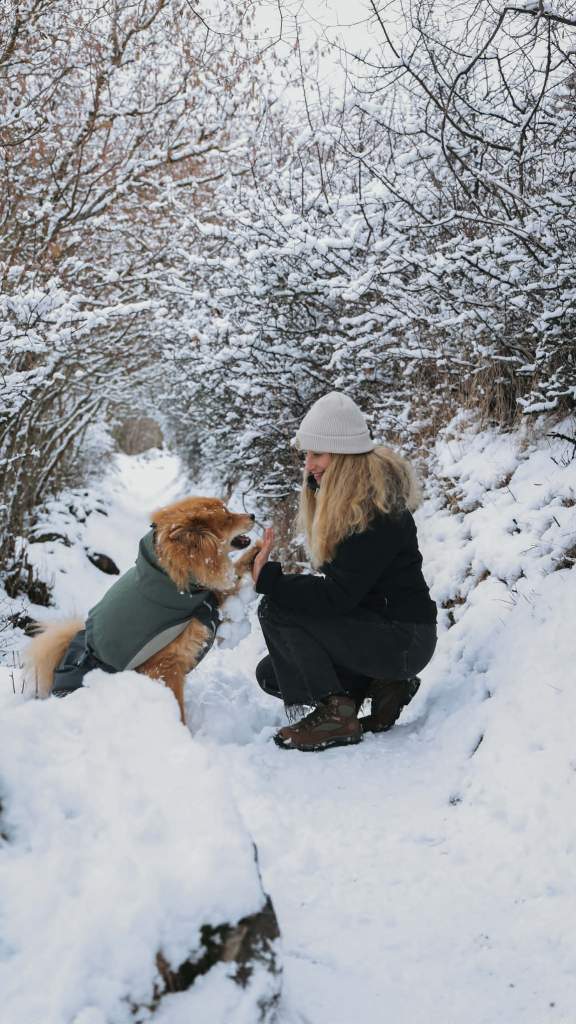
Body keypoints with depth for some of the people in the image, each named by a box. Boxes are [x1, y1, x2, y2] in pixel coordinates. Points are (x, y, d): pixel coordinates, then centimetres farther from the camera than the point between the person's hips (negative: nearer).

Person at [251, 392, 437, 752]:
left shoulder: (377, 508, -22)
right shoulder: (339, 497, 7)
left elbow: (338, 594, -27)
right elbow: (337, 584, 7)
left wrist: (268, 579, -30)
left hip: (405, 640, -10)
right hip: (374, 624, 10)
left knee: (276, 611, -19)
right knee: (272, 674, 9)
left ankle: (335, 714, -11)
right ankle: (381, 685, 8)